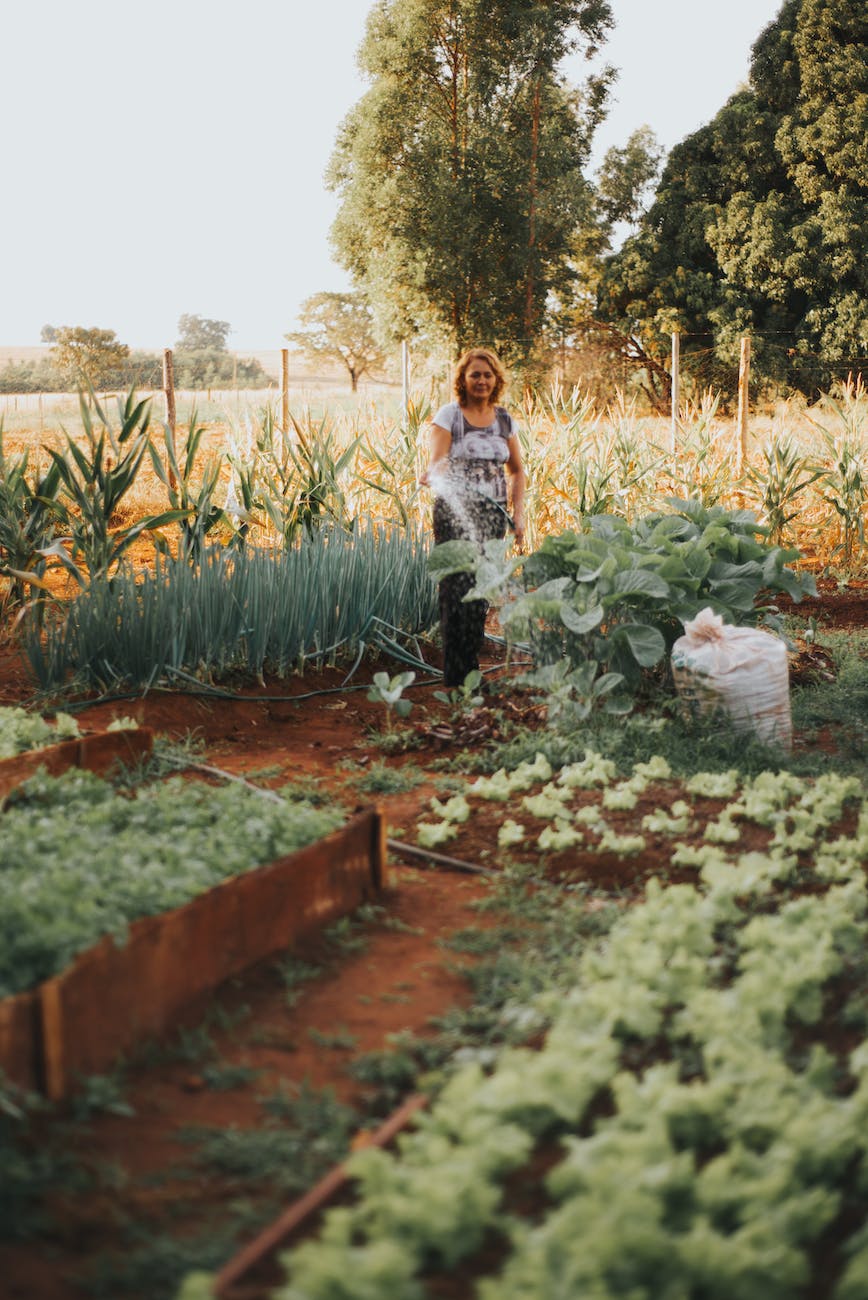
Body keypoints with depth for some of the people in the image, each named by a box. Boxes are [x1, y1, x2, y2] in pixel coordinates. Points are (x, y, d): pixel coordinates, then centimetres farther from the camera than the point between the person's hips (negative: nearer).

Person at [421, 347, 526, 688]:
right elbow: (437, 464, -11)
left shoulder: (504, 420, 12)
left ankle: (472, 670, 14)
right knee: (458, 590, -11)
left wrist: (518, 513, 8)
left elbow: (517, 471, 19)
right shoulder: (448, 416, -1)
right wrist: (430, 476, -34)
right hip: (455, 514, -4)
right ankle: (455, 676, -7)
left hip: (492, 516, 4)